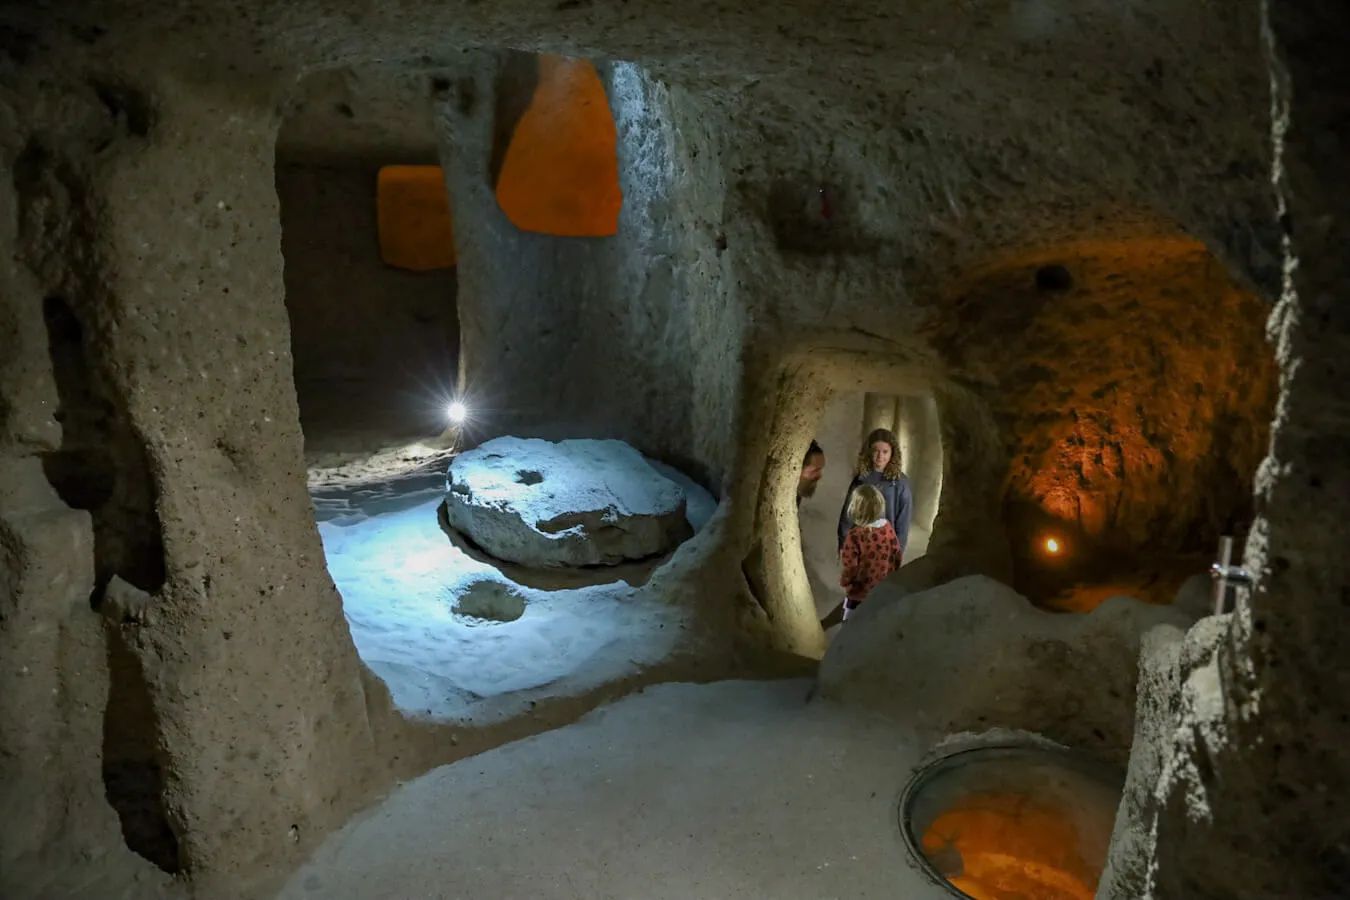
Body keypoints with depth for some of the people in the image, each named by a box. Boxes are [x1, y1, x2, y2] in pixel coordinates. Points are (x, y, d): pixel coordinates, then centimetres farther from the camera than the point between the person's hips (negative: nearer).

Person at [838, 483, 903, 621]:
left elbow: (850, 566, -22)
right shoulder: (888, 527, -12)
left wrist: (844, 581, -2)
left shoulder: (855, 535, -28)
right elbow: (898, 556, 0)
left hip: (859, 590, -5)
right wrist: (891, 573, 17)